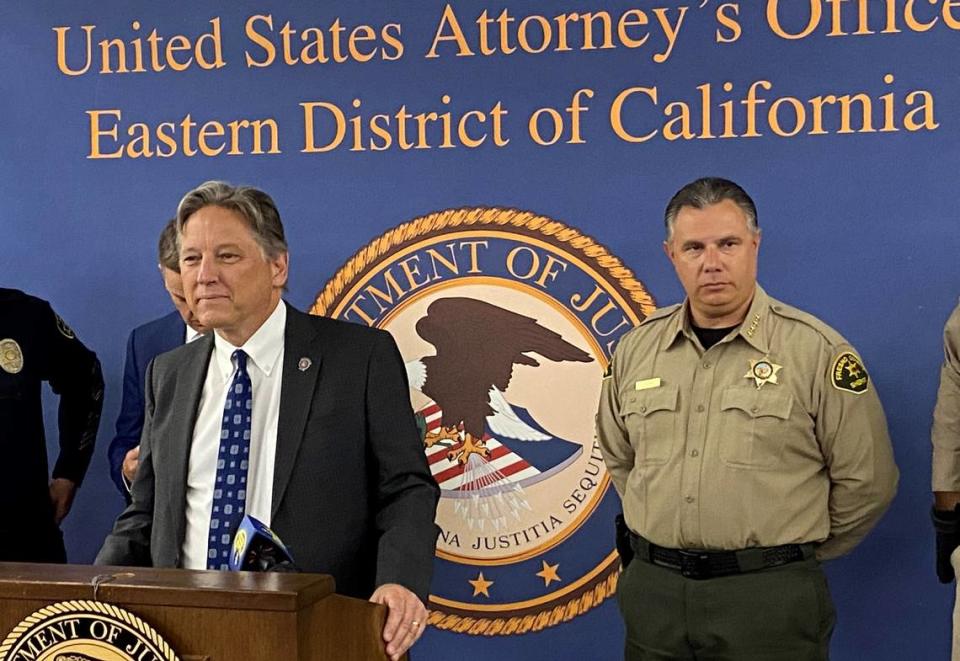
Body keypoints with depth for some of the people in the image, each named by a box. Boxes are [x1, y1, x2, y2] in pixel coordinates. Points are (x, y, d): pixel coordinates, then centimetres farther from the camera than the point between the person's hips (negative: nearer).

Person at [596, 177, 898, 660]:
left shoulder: (816, 350, -7)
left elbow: (865, 480, -2)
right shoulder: (635, 349, 5)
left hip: (770, 599, -3)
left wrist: (795, 552, 5)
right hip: (652, 589, 4)